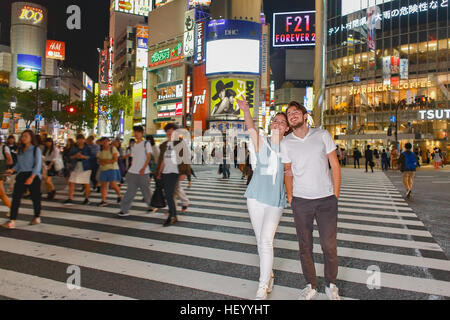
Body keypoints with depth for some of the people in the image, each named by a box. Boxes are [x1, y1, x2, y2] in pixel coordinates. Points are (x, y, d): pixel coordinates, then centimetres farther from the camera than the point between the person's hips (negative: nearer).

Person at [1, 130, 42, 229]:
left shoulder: (36, 149, -5)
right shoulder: (20, 150, 12)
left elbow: (38, 164, -11)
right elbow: (19, 163, 18)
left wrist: (31, 177, -20)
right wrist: (13, 169, -2)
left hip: (33, 175, -5)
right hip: (21, 175, 5)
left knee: (35, 197, 6)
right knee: (16, 197, -6)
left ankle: (37, 217, 24)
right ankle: (12, 221, -8)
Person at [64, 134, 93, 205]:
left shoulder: (87, 148, 1)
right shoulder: (74, 147, 11)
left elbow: (91, 156, -4)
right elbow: (70, 156, 10)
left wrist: (83, 156, -18)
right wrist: (75, 156, -10)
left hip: (85, 168, -3)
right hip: (75, 167, 3)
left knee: (86, 183, 0)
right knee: (71, 182, -6)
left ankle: (86, 199, 17)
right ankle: (70, 199, 0)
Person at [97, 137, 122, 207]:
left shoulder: (113, 148, -1)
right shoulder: (100, 151, 11)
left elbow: (115, 159, -9)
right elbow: (99, 161, 4)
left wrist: (105, 161, -10)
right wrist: (110, 160, -12)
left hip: (112, 169, -4)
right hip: (103, 170, 4)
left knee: (113, 185, -9)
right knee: (103, 185, -2)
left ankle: (119, 195, 18)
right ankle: (103, 201, -1)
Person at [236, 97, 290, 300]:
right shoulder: (261, 142, -1)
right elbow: (251, 127, -21)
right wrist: (246, 111, -39)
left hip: (276, 200, -1)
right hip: (256, 197, 1)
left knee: (266, 241, -10)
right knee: (260, 240, 11)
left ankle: (263, 288, -1)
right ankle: (268, 275, 32)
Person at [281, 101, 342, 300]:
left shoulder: (322, 135, 1)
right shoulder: (286, 143, 4)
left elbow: (335, 166, 4)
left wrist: (336, 195, 0)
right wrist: (290, 198, 5)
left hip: (326, 200, -1)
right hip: (301, 201, 1)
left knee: (329, 245, 3)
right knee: (305, 246, 7)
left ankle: (331, 285, 24)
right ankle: (311, 286, 24)